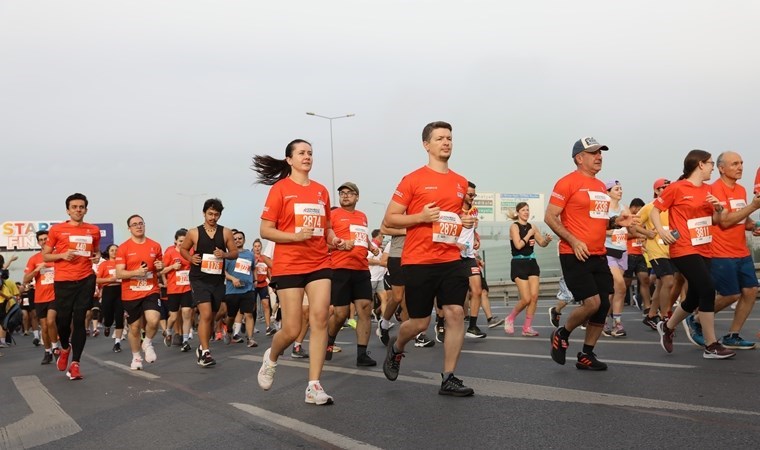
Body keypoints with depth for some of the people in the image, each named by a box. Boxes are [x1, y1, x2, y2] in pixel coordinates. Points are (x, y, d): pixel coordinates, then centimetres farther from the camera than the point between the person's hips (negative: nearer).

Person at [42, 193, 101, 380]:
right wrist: (62, 255, -12)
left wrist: (97, 257, 1)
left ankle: (75, 363, 5)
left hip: (86, 280, 1)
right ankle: (65, 348, 35)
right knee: (63, 319, 2)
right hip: (63, 281, -1)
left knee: (79, 320, -1)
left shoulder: (94, 230, 8)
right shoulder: (56, 230, 1)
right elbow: (45, 256, 6)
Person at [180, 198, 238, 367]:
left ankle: (202, 347, 33)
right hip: (199, 279, -3)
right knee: (206, 314, -18)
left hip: (218, 280, 3)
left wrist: (225, 254, -14)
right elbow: (183, 249, 13)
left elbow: (235, 253, 7)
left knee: (211, 316, 14)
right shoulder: (194, 233, -1)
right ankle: (205, 352, -12)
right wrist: (191, 258, -7)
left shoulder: (226, 233, 2)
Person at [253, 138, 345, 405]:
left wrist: (334, 240, 2)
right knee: (292, 329, -2)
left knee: (320, 318, -8)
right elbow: (265, 231, -6)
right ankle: (271, 359, 33)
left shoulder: (321, 190, 11)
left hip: (319, 263, 4)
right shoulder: (280, 188, -2)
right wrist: (296, 236, -20)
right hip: (288, 266, -4)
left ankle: (314, 387, -2)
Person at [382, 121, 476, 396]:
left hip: (451, 260, 4)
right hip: (418, 262, -4)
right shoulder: (412, 180, -4)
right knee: (420, 322, 4)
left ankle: (448, 379, 6)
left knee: (456, 313, -5)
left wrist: (467, 222, 5)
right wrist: (421, 216, -18)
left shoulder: (461, 183, 12)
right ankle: (396, 348, 38)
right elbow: (389, 219, -3)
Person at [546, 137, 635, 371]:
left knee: (603, 305, 5)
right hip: (575, 256, -8)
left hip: (599, 256, 8)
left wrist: (616, 222, 6)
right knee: (592, 303, -13)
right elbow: (550, 217, -11)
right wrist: (574, 242, -18)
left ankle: (586, 355, 18)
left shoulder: (601, 186, 17)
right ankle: (561, 335, 13)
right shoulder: (568, 183, -7)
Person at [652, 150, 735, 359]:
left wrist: (719, 208, -1)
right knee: (707, 289, -18)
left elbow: (717, 220, 21)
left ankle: (667, 327, 35)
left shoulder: (708, 190, 13)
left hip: (704, 250, 8)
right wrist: (661, 230, -21)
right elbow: (655, 210, -5)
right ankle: (711, 346, -8)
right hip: (684, 250, -8)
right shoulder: (676, 188, -8)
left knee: (694, 297, 11)